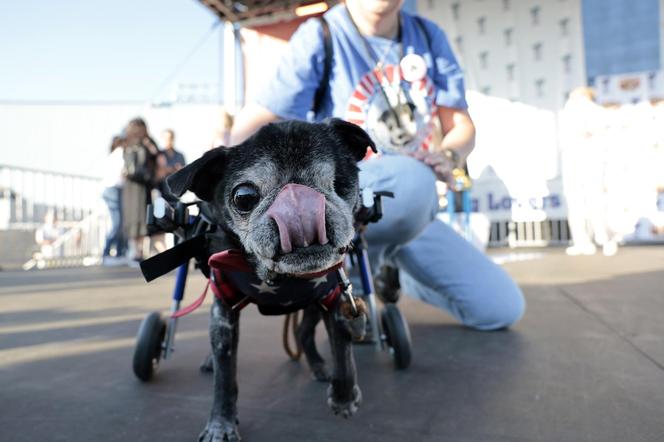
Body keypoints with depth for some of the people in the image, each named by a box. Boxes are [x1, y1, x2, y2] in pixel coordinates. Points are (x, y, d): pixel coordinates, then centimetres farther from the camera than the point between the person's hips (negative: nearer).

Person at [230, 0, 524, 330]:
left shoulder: (428, 36, 4)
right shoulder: (320, 36, -10)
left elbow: (461, 126, 3)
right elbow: (253, 124, -15)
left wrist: (448, 156, -18)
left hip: (413, 214, 6)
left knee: (503, 309, 3)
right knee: (411, 181, -41)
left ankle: (393, 271, 27)